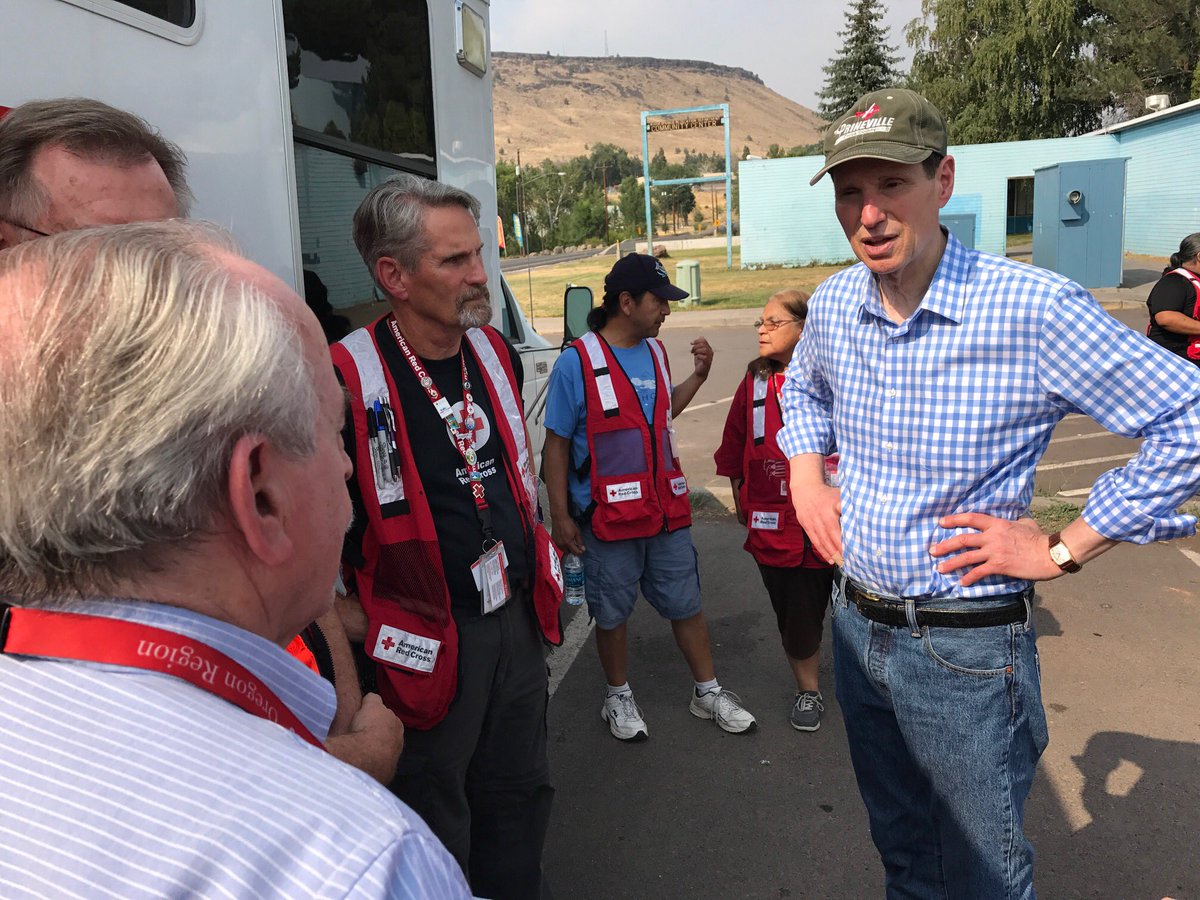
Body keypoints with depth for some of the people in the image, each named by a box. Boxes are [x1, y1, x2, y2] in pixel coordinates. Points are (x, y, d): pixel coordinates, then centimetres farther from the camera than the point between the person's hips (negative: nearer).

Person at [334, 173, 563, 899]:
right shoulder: (349, 380, -20)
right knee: (435, 821, 14)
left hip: (517, 616, 7)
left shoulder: (496, 354, 3)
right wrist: (360, 627, -13)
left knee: (520, 792, 24)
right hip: (425, 640, -6)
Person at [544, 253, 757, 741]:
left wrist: (698, 375, 10)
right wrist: (560, 516, -11)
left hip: (666, 511, 5)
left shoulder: (654, 352, 7)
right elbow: (557, 445, -10)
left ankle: (707, 692, 32)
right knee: (611, 613, 13)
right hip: (609, 516, -5)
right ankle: (618, 697, 34)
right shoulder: (576, 362, -13)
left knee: (686, 604, 15)